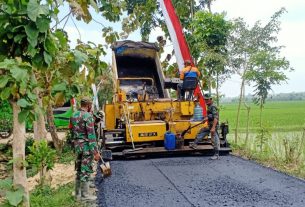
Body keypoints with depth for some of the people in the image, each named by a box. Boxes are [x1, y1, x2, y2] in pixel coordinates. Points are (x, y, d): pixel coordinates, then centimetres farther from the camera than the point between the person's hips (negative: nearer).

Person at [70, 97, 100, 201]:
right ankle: (85, 195, 7)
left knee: (79, 170, 16)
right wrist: (96, 151, -18)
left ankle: (78, 193, 23)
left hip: (77, 145, 8)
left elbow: (72, 131, 14)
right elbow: (91, 135, -19)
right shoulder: (88, 116, -16)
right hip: (86, 146, -8)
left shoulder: (74, 115, 9)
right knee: (86, 171, 0)